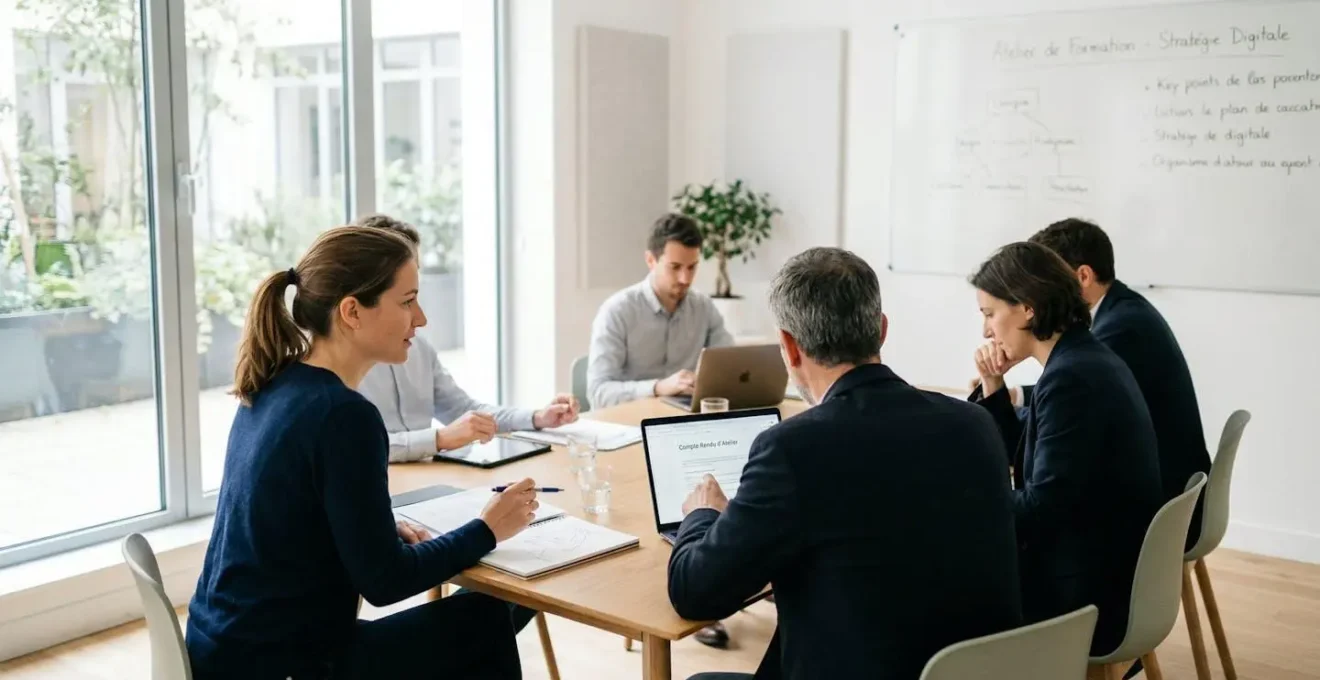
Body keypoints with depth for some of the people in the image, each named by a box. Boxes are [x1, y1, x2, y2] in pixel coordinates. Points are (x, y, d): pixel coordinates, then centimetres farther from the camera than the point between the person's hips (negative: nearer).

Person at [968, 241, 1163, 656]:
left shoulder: (1071, 378, -23)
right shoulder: (1082, 360, 7)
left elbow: (1040, 509, -22)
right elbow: (1017, 451, 17)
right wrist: (992, 385, 2)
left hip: (1085, 596, -9)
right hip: (1103, 573, 9)